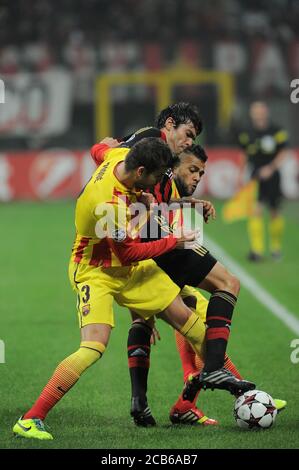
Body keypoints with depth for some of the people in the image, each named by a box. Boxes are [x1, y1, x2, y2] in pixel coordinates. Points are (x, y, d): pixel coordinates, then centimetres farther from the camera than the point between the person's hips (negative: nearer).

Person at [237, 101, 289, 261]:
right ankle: (256, 250, -15)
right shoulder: (246, 134, -1)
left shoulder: (277, 131, -6)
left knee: (275, 212, 10)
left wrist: (271, 168, -18)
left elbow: (282, 153, -3)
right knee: (255, 211, -14)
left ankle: (276, 247, 30)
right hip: (255, 178, 0)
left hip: (272, 177, 0)